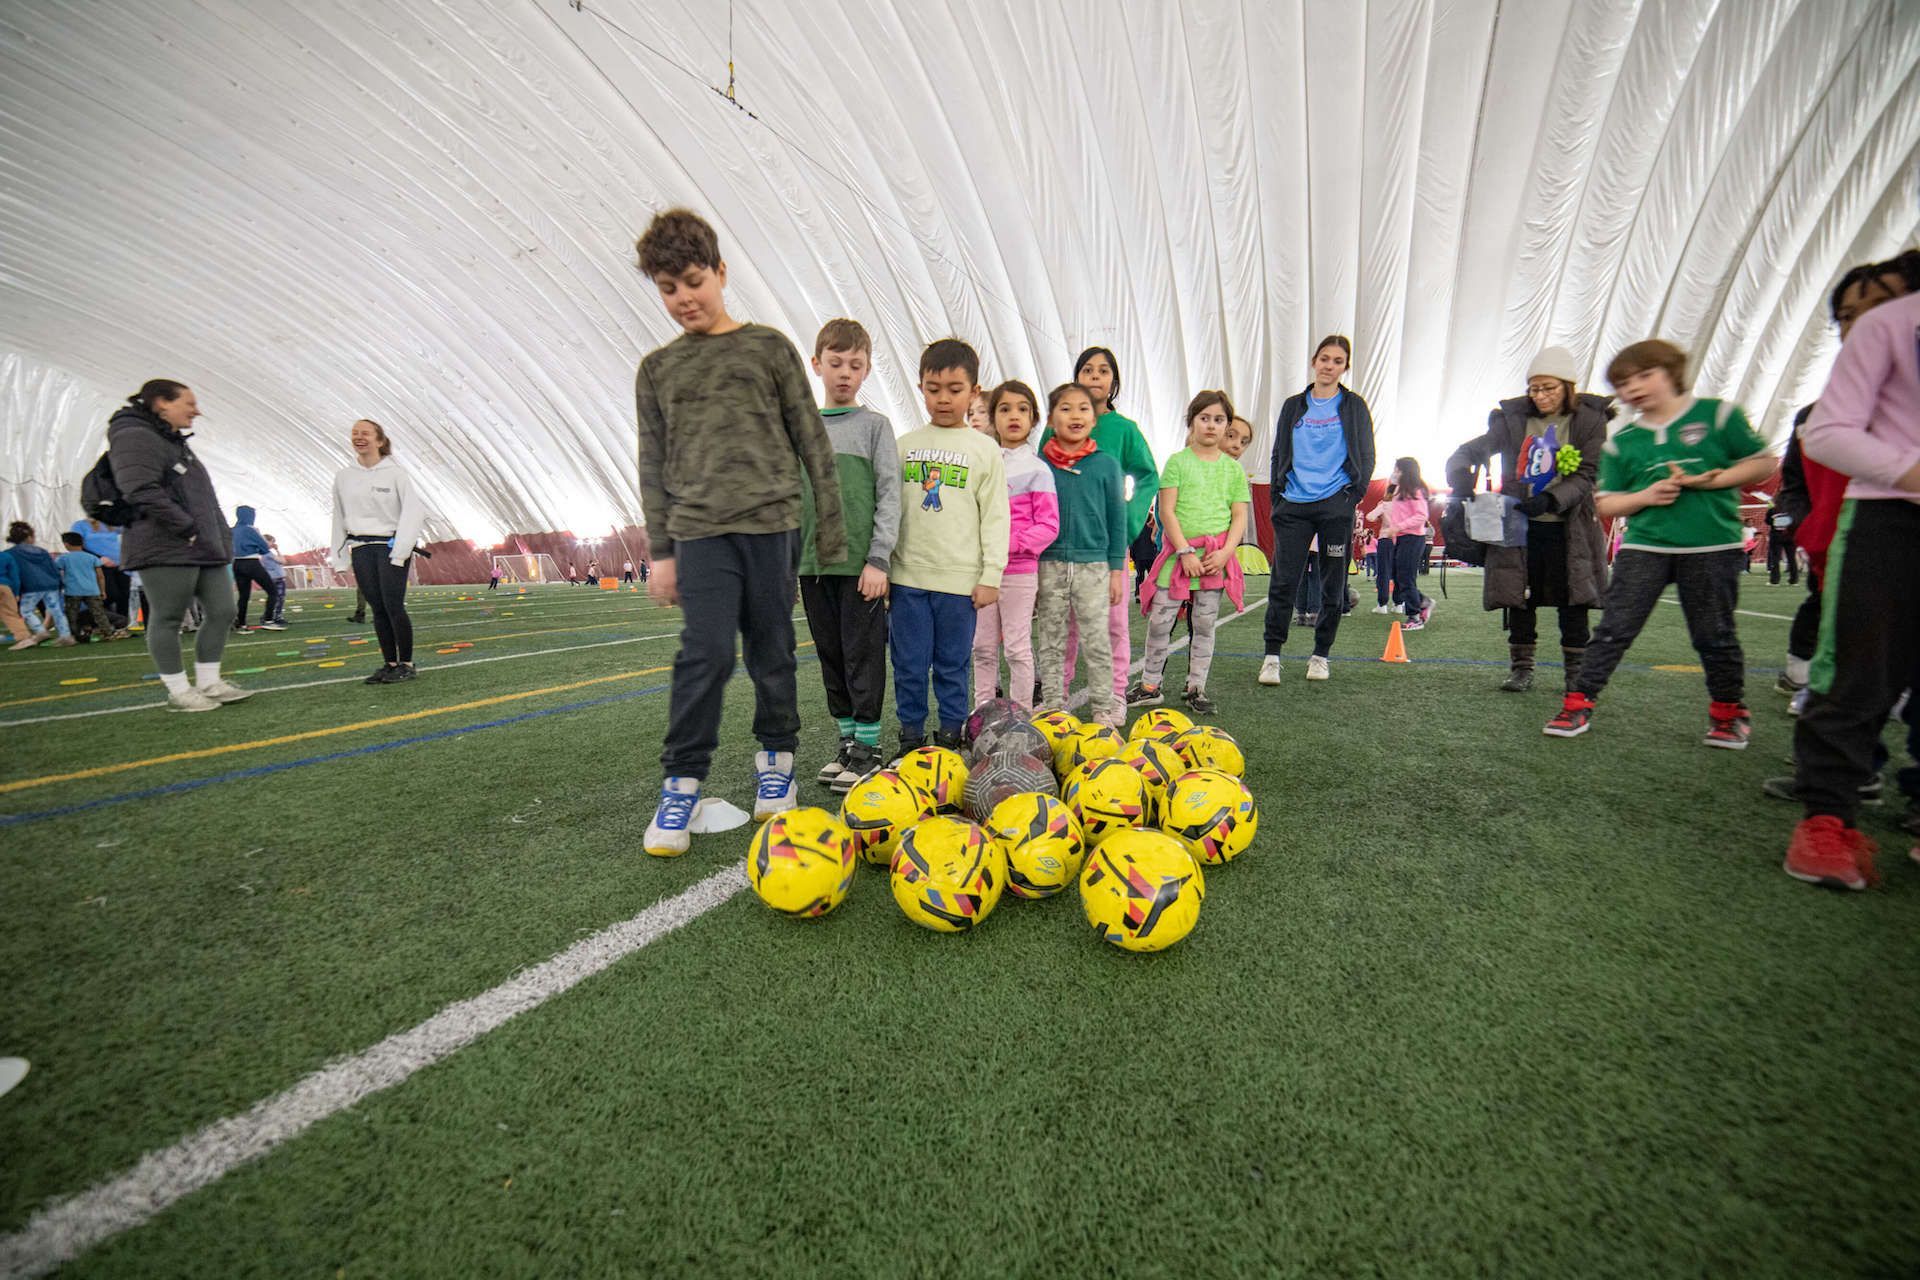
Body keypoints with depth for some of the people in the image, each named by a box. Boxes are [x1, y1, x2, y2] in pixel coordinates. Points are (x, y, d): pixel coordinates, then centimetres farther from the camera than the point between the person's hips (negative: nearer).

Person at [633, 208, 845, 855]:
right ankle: (681, 780, 4)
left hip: (772, 522, 0)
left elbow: (812, 441, 7)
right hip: (699, 529, 1)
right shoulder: (657, 368, 14)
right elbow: (654, 464, 13)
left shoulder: (769, 347, 8)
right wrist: (660, 551, 7)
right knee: (705, 652, -10)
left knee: (772, 650, 5)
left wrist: (830, 526, 3)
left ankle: (775, 756, 23)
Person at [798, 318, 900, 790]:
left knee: (863, 657, -1)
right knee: (831, 657, 10)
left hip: (860, 563, -4)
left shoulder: (875, 425, 2)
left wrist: (878, 558, -13)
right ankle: (846, 741, 23)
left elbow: (889, 494, -4)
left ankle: (867, 747, 10)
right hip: (812, 564, 4)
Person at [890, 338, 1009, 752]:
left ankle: (950, 735, 23)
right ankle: (911, 736, 21)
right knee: (909, 663, 7)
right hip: (908, 576, 2)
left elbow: (996, 517, 1)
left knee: (953, 665, 8)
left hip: (960, 578, -2)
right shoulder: (904, 445, 9)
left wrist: (990, 576, -4)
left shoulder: (984, 449, 3)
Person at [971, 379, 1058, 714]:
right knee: (983, 647, 11)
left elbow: (1048, 526, -8)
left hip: (1019, 571, -5)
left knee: (1017, 647, 3)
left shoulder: (1037, 469, -3)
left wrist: (1010, 543, -18)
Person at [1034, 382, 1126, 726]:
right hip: (1048, 565, 1)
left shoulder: (1106, 464, 1)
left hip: (1093, 563, -1)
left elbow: (1117, 520, 5)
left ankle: (1103, 705, 18)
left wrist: (1116, 569, 2)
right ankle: (1053, 705, 22)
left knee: (1097, 640, 4)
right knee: (1049, 640, 9)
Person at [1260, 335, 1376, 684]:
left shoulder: (1354, 406, 9)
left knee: (1332, 585, 4)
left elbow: (1366, 457, 9)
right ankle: (1271, 656, -1)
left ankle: (1321, 655, 16)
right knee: (1282, 581, -7)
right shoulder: (1293, 406, 14)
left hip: (1335, 506, -1)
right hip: (1294, 506, 1)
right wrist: (1277, 497, 6)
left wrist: (1353, 495, -4)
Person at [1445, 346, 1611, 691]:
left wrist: (1552, 499, -24)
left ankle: (1577, 673, 16)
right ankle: (1521, 669, 17)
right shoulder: (1513, 419, 2)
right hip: (1519, 525, 1)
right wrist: (1461, 476, -24)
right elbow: (1472, 449, -1)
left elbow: (1587, 476, -7)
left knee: (1573, 604, 3)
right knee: (1520, 600, 4)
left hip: (1569, 528, -1)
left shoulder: (1590, 421, -1)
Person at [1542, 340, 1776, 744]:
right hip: (1644, 547, 1)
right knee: (1614, 628, -4)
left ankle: (1729, 711, 27)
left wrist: (1709, 480, -11)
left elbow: (1763, 464, 3)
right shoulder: (1620, 442, 7)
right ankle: (1578, 704, -1)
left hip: (1713, 547, -1)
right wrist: (1646, 495, -10)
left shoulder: (1718, 415, 2)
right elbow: (1606, 503, 8)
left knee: (1714, 634, 9)